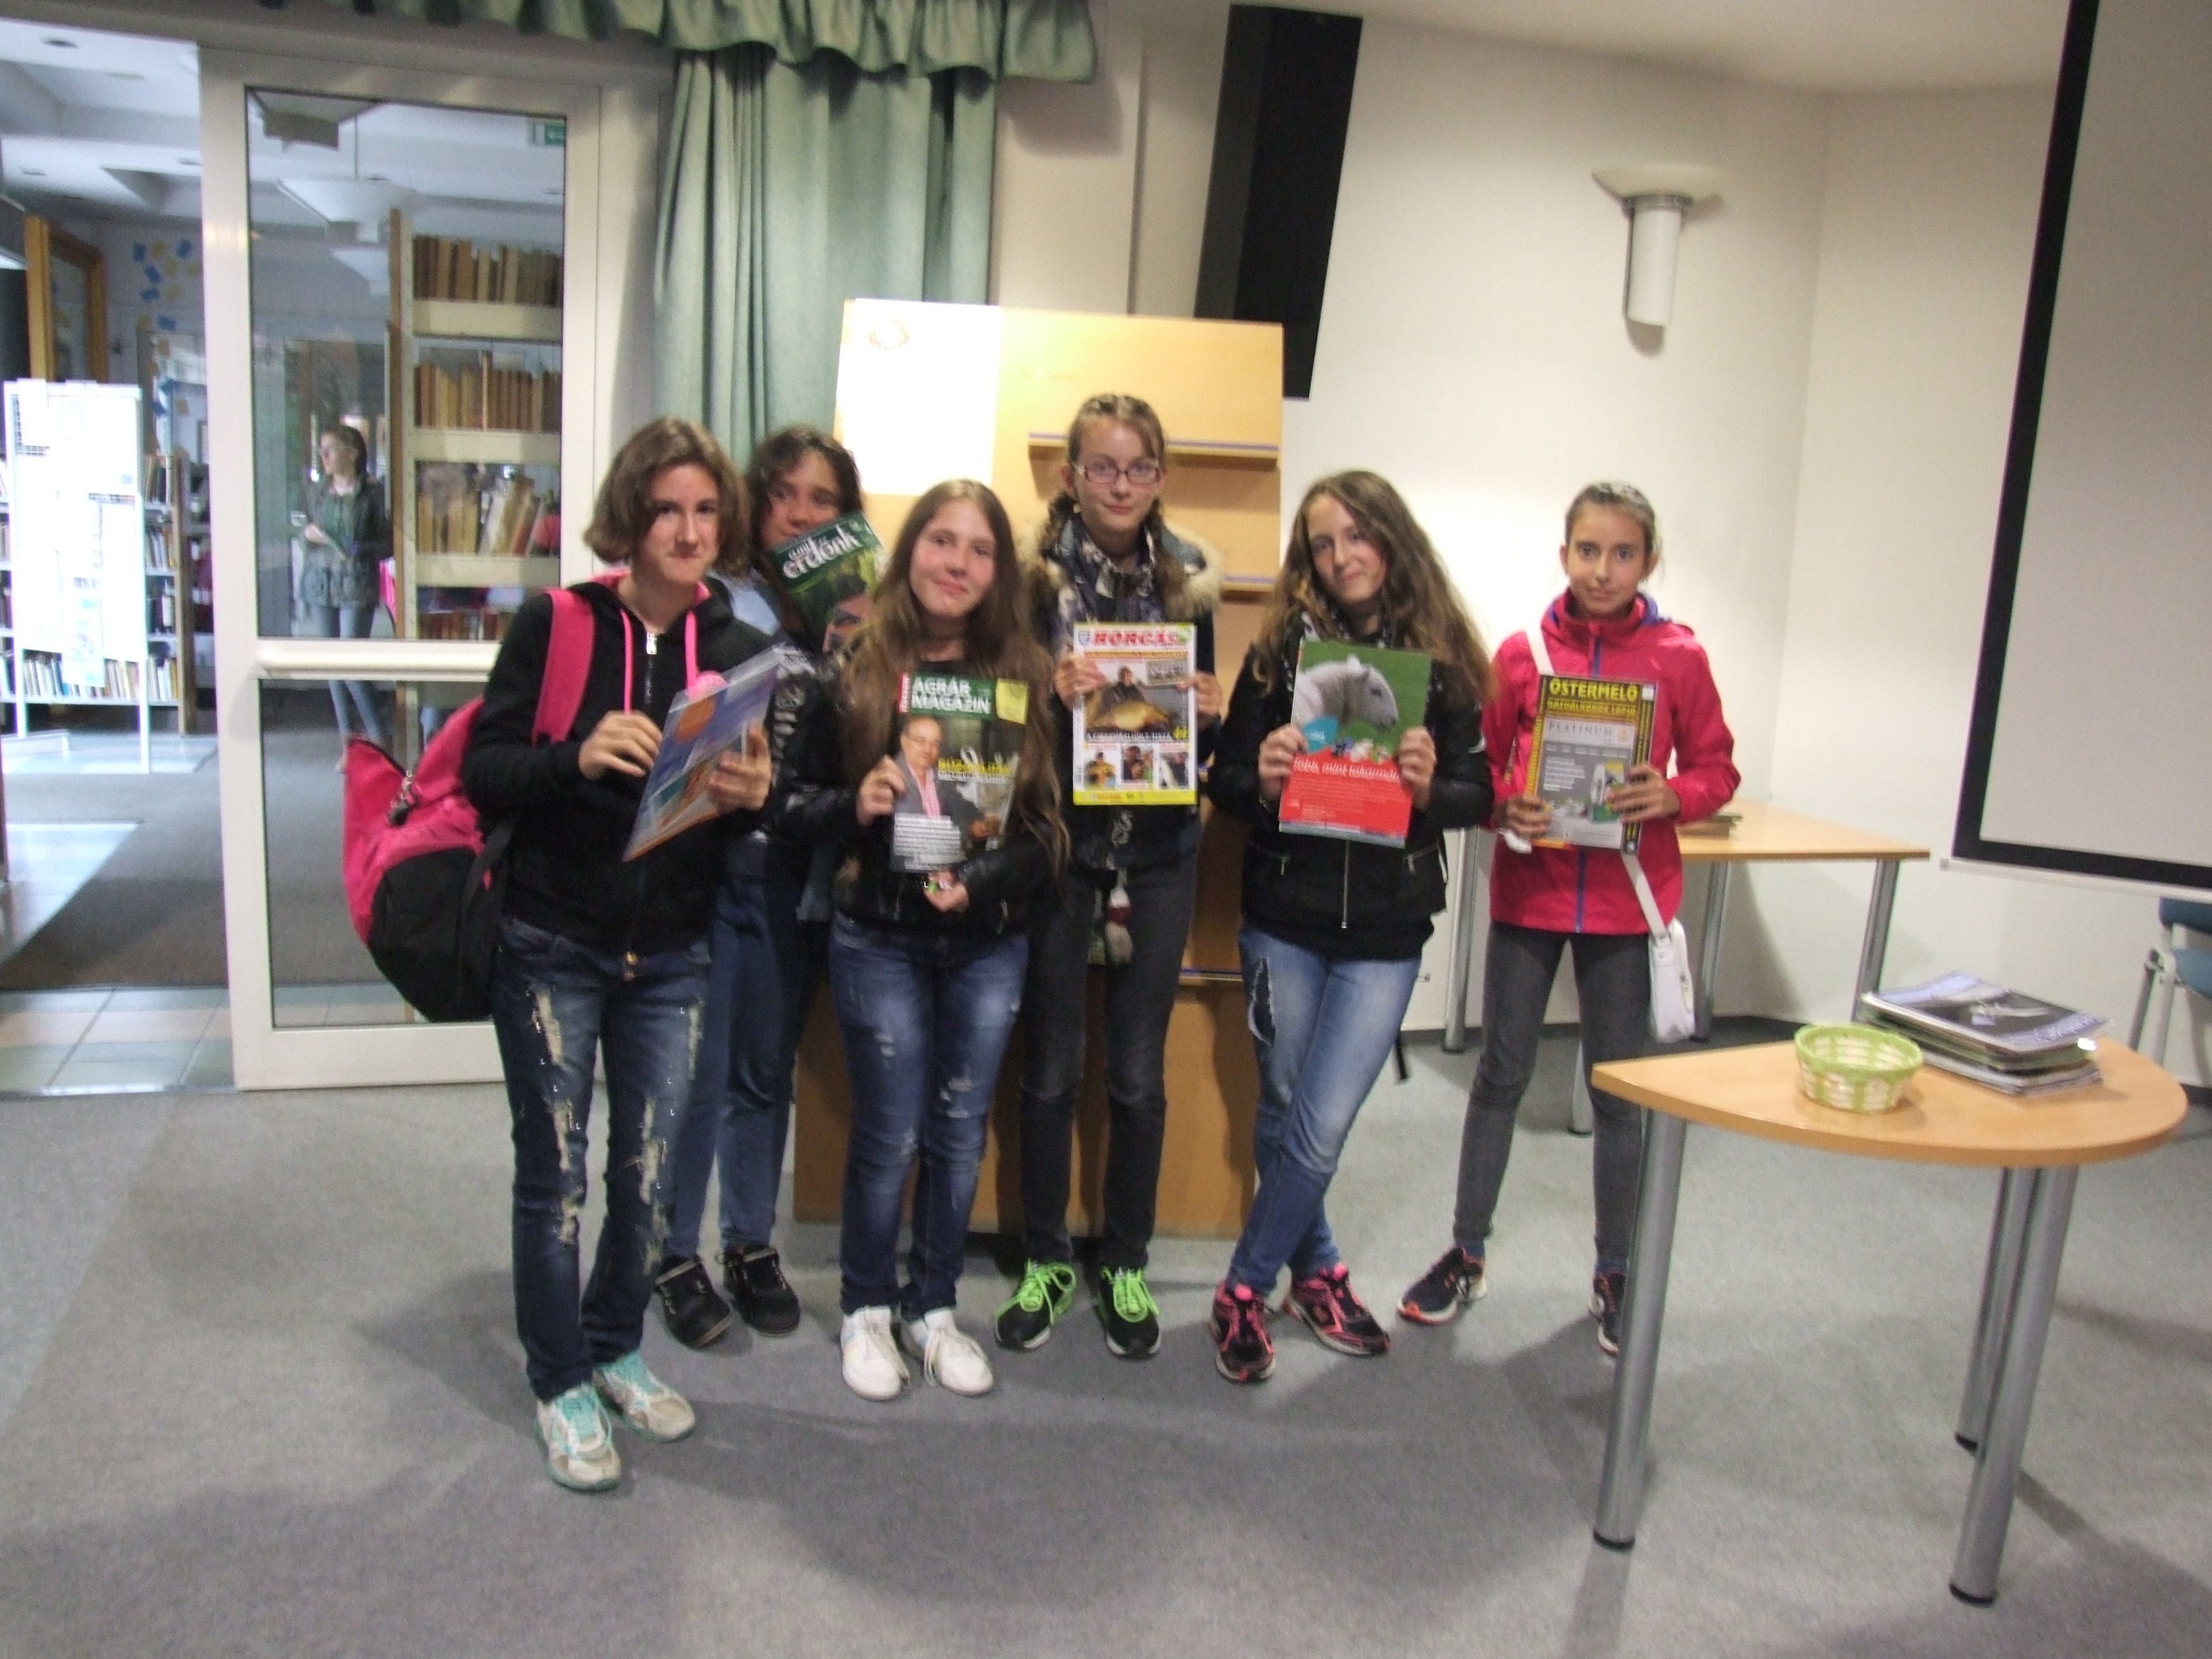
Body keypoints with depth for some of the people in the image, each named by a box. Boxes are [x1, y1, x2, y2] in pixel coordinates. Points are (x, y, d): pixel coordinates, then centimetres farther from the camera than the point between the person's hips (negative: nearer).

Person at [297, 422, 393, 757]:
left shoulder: (372, 492, -5)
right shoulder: (316, 490, 10)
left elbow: (387, 544, -3)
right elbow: (304, 538, 19)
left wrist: (359, 550, -20)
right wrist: (307, 533, -4)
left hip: (357, 585, -5)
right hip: (320, 582, 5)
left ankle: (379, 735, 4)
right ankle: (348, 739, 14)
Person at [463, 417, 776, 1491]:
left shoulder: (739, 649, 1)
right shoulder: (555, 624, -8)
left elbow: (761, 801, 3)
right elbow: (483, 772, -12)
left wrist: (754, 796, -21)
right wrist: (580, 758, -31)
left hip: (670, 957, 3)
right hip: (551, 947, -3)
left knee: (652, 1176, 10)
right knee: (554, 1174, 5)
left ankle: (616, 1350, 33)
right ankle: (560, 1385, 23)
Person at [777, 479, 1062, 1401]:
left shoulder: (1026, 679, -1)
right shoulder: (850, 677, -4)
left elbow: (1046, 825, -3)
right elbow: (790, 805, -3)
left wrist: (985, 883, -19)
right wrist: (854, 807, -22)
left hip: (989, 944, 2)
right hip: (879, 941, -2)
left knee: (960, 1133, 12)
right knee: (889, 1137, 5)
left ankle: (933, 1308, 31)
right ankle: (866, 1310, 27)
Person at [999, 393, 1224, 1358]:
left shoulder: (1189, 578, 4)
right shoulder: (1033, 575, -5)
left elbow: (1206, 722, 11)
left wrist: (1208, 712, -10)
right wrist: (1050, 694, -22)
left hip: (1159, 849, 2)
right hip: (1057, 841, -2)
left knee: (1139, 1071, 9)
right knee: (1051, 1064, 7)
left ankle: (1125, 1263, 26)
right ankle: (1044, 1259, 25)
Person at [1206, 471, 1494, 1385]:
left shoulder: (1443, 659, -1)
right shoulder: (1280, 649, -1)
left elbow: (1480, 790, 1)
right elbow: (1226, 779, 0)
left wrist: (1430, 789, -20)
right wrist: (1261, 780, -21)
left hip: (1385, 935, -1)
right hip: (1283, 920, 1)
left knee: (1320, 1128, -1)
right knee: (1284, 1114, 11)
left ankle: (1246, 1289, 20)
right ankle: (1317, 1269, 35)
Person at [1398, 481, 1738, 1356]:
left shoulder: (1679, 657, -2)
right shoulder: (1522, 652, 0)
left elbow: (1717, 770, 4)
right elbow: (1482, 763, 6)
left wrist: (1671, 795, -17)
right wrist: (1505, 807, -14)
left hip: (1626, 900, 0)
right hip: (1530, 889, 1)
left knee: (1618, 1089, 9)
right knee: (1500, 1076, 8)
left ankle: (1614, 1273, 26)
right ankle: (1466, 1255, 24)